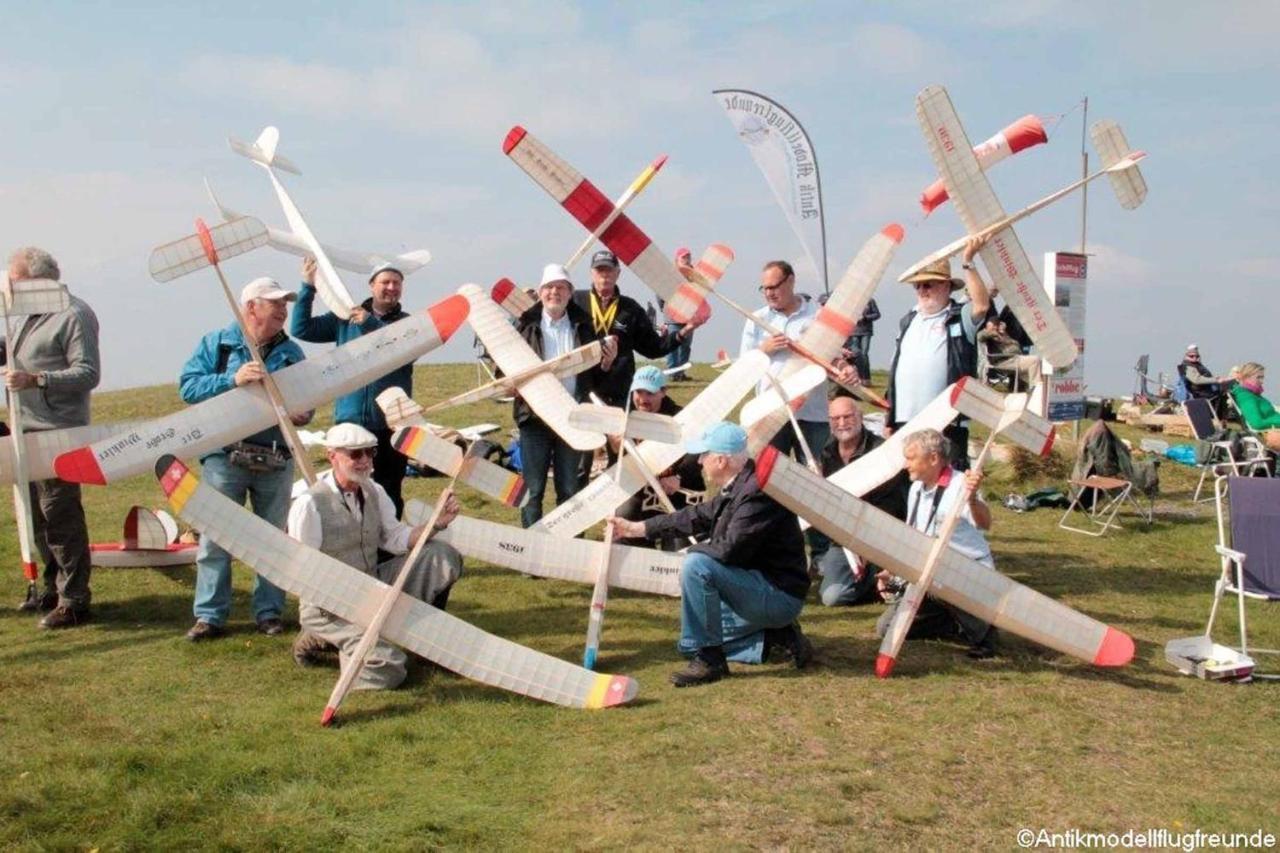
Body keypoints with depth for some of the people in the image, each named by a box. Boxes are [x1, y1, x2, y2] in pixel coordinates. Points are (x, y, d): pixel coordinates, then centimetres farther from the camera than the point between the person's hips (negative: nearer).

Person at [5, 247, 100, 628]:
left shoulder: (74, 315, -12)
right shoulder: (31, 315, 16)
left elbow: (88, 373, -18)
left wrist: (36, 380, -27)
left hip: (59, 431, -9)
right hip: (28, 429, 10)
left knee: (59, 513, -8)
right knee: (37, 513, 16)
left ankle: (73, 600, -2)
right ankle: (51, 587, 28)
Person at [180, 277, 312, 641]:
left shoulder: (291, 352, 11)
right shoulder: (216, 344, 3)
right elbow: (188, 386, -6)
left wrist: (303, 412, -11)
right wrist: (232, 379, -18)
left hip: (276, 460, 3)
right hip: (225, 456, -2)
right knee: (214, 539, -1)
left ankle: (269, 612, 19)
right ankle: (209, 615, 6)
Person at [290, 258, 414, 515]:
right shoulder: (345, 318, 10)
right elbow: (302, 329, 3)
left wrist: (371, 324, -24)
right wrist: (308, 287, -5)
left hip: (390, 425, -1)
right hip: (349, 422, 2)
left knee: (389, 493, 2)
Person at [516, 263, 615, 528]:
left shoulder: (582, 325, 8)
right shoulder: (526, 325, 1)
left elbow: (595, 373, 12)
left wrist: (607, 362, -8)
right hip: (535, 416, -2)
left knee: (570, 489, 10)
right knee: (533, 488, 3)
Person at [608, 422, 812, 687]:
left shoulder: (758, 491, -24)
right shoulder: (736, 490, 7)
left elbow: (729, 550, -30)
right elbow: (698, 516, 19)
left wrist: (694, 550, -8)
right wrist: (636, 528, 23)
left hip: (779, 594, -11)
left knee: (696, 565, -26)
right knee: (703, 634, 22)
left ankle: (708, 661, -17)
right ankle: (778, 639, 13)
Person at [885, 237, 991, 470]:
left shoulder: (960, 319, 1)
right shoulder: (908, 321, 19)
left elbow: (982, 305, -22)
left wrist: (968, 262, -20)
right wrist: (889, 418, 16)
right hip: (905, 421, 6)